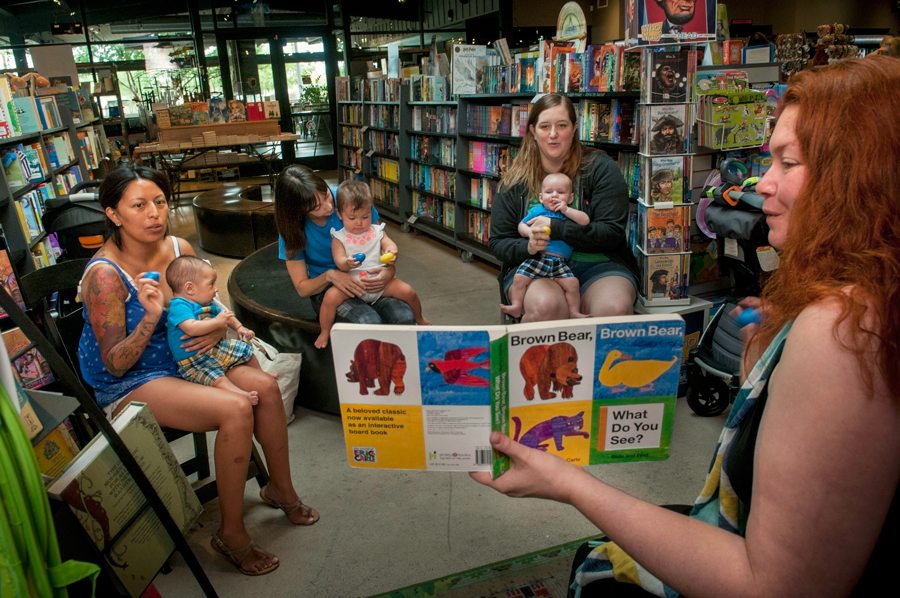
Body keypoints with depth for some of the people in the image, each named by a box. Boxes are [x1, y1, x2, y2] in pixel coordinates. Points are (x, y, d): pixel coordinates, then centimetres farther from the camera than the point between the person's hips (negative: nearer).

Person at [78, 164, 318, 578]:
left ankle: (281, 489, 12)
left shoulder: (179, 248, -5)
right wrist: (151, 316, -35)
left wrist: (219, 327, -13)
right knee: (236, 411, -26)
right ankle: (231, 534, -8)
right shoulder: (105, 275, -23)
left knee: (265, 386, -10)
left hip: (179, 359, 7)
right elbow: (115, 365, -20)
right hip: (127, 385, -6)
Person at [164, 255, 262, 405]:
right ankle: (243, 395, -49)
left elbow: (224, 315, 26)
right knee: (216, 378, -32)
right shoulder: (179, 306, -21)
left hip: (214, 347, 9)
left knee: (246, 350, 14)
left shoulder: (208, 303, 9)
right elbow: (192, 329, -36)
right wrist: (217, 322, -29)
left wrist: (239, 327, 10)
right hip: (193, 360, -9)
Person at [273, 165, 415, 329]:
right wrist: (329, 276, -28)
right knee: (370, 323, -33)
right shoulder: (292, 228, -10)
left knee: (405, 318, -30)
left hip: (369, 282, 1)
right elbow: (302, 288, -7)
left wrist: (389, 271, -23)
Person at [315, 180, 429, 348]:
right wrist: (347, 263, -38)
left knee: (407, 291, -12)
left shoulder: (377, 231, 5)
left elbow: (390, 244, -5)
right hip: (352, 283, -2)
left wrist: (391, 253, -31)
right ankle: (325, 333, 0)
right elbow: (339, 260, -14)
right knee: (330, 296, -26)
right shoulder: (339, 238, -3)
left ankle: (419, 319, 22)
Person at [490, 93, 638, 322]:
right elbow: (498, 243, 7)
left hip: (597, 264, 0)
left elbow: (613, 232, -6)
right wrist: (527, 247, -15)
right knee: (546, 306, -35)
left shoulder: (600, 168, 2)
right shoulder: (513, 182, 7)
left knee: (614, 309, -33)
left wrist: (556, 228, -18)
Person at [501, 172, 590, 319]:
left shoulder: (570, 212, 12)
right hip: (536, 257, 0)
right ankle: (516, 307, -5)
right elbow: (521, 225, 13)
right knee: (519, 278, -15)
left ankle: (574, 312, 2)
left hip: (560, 262, 0)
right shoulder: (537, 210, 10)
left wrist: (566, 210, -10)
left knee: (572, 283, -13)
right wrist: (530, 232, -10)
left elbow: (585, 221, -4)